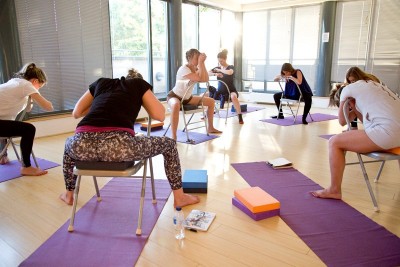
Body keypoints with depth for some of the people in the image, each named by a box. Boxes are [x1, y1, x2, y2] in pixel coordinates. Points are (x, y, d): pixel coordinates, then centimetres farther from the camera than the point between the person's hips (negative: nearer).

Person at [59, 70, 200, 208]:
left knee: (69, 144, 44)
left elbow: (76, 113, 35)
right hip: (119, 145, -4)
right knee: (169, 144, 23)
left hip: (83, 144, 4)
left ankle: (68, 195, 55)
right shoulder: (139, 84, 23)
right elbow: (160, 115, 19)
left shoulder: (101, 82, 31)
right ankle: (179, 197, 32)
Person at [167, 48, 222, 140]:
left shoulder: (197, 68, -1)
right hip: (174, 96, -8)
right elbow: (201, 79, -34)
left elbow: (206, 79, -19)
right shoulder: (183, 69, -25)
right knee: (176, 106, -46)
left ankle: (210, 128, 19)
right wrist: (200, 63, -30)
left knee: (211, 101, 6)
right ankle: (173, 137, -41)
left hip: (187, 97, 8)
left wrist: (202, 63, -19)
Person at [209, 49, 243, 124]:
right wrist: (215, 73, -27)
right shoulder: (217, 68, 7)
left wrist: (219, 70, -21)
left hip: (230, 91, -5)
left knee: (233, 97, -41)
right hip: (220, 91, 5)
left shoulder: (231, 67, -5)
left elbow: (229, 72, -31)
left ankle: (240, 117, -32)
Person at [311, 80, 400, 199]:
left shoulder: (348, 88, 8)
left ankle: (334, 190, 6)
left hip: (388, 131, -9)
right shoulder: (376, 85, 30)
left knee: (335, 142, 0)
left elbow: (342, 121, 12)